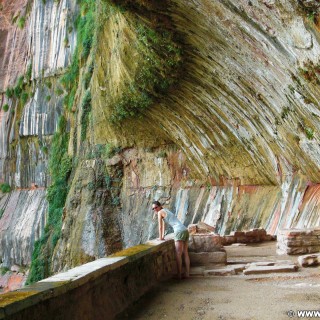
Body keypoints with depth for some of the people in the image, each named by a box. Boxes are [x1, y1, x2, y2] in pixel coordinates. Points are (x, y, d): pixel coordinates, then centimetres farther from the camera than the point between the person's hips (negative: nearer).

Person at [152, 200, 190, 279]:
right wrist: (163, 236, 36)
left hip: (179, 232, -9)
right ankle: (187, 274, 11)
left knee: (178, 254, -3)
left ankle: (179, 275, 0)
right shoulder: (165, 210, 27)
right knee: (185, 253, 10)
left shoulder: (160, 212, -1)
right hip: (185, 230, 9)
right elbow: (163, 223, 34)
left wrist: (160, 237, 12)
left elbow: (160, 226, 1)